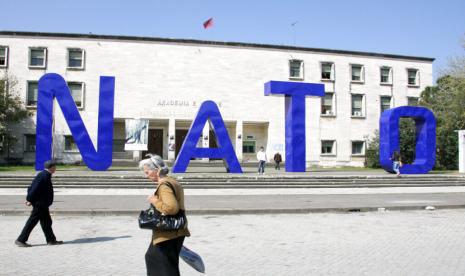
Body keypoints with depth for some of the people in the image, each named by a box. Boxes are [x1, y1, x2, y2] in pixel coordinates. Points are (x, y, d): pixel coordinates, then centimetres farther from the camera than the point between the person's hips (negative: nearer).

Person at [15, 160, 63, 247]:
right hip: (40, 204, -10)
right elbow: (35, 188, -23)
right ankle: (21, 240, 6)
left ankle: (51, 240, 20)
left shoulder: (44, 175, 11)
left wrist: (29, 199, 12)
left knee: (47, 222, 13)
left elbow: (32, 187, 14)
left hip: (43, 204, 10)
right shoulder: (44, 176, -19)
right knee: (32, 222, -2)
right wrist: (30, 200, -18)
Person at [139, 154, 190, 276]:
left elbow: (172, 208, -34)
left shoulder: (164, 185, -21)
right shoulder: (172, 182, 10)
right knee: (153, 257, 27)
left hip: (168, 236, -10)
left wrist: (154, 201, -20)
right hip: (175, 233, 10)